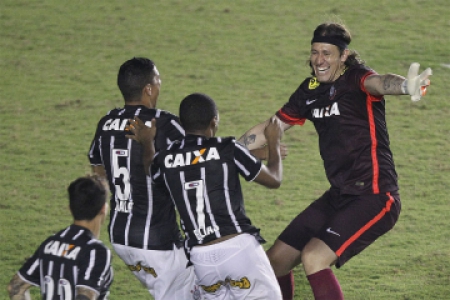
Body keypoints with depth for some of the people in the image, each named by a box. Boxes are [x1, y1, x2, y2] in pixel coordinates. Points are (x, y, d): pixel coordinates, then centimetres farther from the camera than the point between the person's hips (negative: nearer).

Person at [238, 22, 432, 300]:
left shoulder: (355, 79, -14)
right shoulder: (310, 90, 8)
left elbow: (378, 82, -40)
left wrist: (406, 86, -62)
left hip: (373, 197, -8)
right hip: (339, 196, 8)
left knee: (314, 257, -24)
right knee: (276, 260, 11)